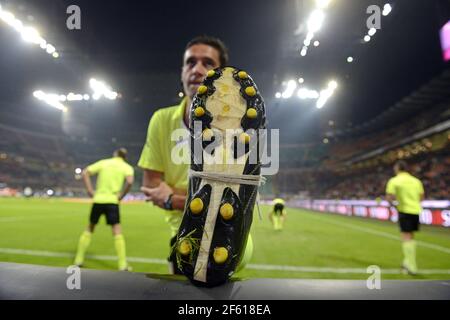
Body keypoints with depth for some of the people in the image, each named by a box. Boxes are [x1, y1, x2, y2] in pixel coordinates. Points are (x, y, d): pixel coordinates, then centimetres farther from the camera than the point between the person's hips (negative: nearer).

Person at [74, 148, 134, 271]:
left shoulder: (103, 162, 12)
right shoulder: (127, 167, 4)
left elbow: (85, 173, 5)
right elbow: (129, 182, -16)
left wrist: (91, 191, 4)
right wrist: (121, 195, -5)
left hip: (98, 200, 3)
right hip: (112, 201, -2)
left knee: (89, 229, 18)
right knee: (117, 232, -1)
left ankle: (78, 260, 25)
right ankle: (123, 265, -1)